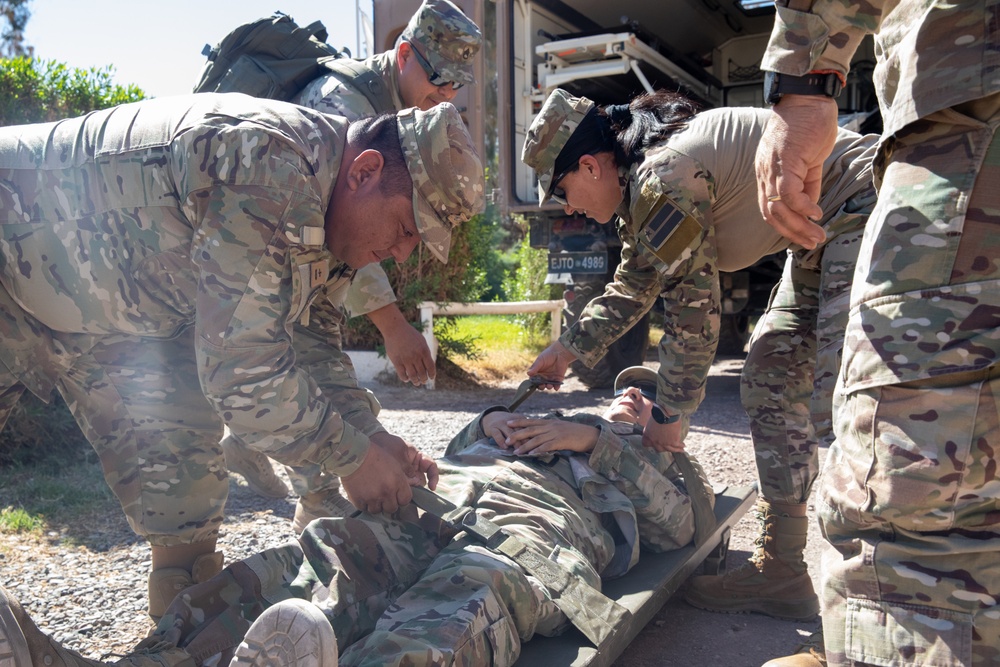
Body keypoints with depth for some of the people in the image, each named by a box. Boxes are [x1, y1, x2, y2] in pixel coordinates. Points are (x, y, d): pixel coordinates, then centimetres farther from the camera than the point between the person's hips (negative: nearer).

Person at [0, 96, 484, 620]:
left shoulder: (312, 209, -4)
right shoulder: (268, 170, -35)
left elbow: (299, 334, 5)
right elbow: (244, 368, -34)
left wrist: (370, 433, -6)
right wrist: (352, 456, -22)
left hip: (105, 297, 8)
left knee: (181, 448, 3)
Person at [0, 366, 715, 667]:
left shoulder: (667, 465, 35)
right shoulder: (555, 421, 44)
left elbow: (681, 521, 11)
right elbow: (448, 457, 37)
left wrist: (597, 443, 9)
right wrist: (489, 424, 18)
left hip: (535, 527, -4)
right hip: (430, 504, 5)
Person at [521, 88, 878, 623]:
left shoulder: (664, 180, -24)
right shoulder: (643, 179, 8)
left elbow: (694, 310, -20)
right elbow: (633, 287, 20)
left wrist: (670, 415, -9)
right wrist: (568, 348, 17)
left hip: (866, 209, -10)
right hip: (826, 236, 10)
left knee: (836, 403, -19)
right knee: (769, 379, 6)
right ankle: (781, 569, 10)